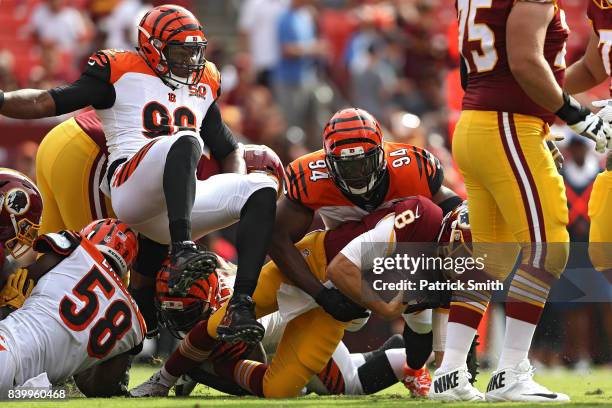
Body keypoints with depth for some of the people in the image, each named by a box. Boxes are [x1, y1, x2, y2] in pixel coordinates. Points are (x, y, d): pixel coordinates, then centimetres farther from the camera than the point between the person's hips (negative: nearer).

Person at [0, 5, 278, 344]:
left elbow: (227, 149, 34)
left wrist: (237, 192, 14)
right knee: (185, 140, -33)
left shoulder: (203, 85, 27)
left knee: (263, 189, -14)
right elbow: (49, 102, 2)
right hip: (131, 187, -6)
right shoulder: (121, 72, 11)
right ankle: (182, 253, -52)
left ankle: (241, 307, -21)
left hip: (182, 199, 6)